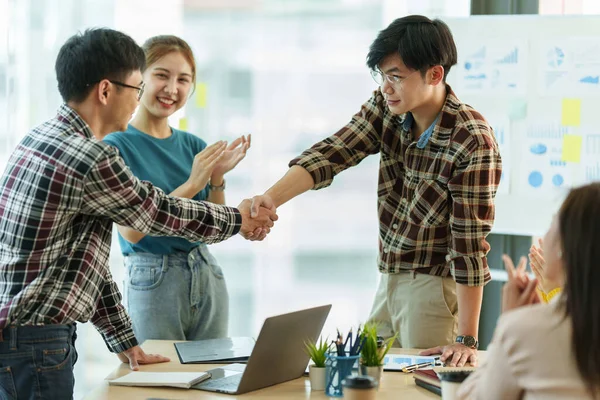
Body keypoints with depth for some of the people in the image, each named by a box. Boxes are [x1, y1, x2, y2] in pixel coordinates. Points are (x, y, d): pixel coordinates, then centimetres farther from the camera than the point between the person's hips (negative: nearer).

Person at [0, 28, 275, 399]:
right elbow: (160, 213, -4)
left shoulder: (39, 140, 11)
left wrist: (125, 341, 17)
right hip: (34, 341, -10)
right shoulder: (93, 159, -20)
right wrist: (237, 219, 14)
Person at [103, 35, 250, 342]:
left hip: (207, 274, 5)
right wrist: (191, 185, -19)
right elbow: (131, 231, -16)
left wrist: (217, 178, -8)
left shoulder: (194, 147, 8)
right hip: (153, 280, -5)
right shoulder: (116, 145, -8)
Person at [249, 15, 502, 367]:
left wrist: (467, 340, -22)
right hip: (389, 281, 7)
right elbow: (330, 154, -14)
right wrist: (271, 198, -33)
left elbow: (470, 244, -23)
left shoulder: (473, 142, -23)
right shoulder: (385, 108, -4)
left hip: (436, 286, -7)